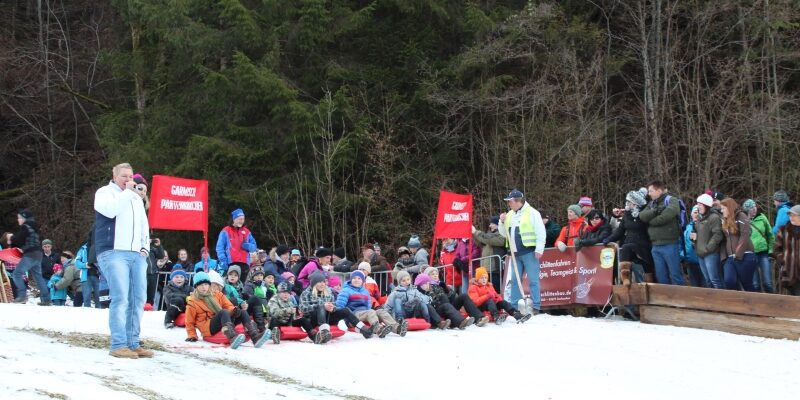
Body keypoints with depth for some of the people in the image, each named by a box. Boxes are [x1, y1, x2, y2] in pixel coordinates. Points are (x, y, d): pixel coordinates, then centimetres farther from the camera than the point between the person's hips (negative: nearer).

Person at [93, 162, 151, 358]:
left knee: (138, 299, 2)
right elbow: (111, 210, -16)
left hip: (137, 255, 7)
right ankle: (118, 345, -15)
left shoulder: (137, 198, 25)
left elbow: (144, 225, 27)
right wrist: (127, 192, -6)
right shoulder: (105, 192, 5)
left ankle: (133, 343, 6)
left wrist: (145, 248, 12)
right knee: (120, 298, -16)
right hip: (114, 253, -7)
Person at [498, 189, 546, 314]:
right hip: (515, 253, 7)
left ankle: (536, 307, -3)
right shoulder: (510, 215, 16)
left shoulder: (532, 213, -5)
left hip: (529, 252, -7)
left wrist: (539, 249, -14)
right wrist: (502, 223, 3)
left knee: (533, 280, -4)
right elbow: (505, 234, 21)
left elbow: (541, 233, -8)